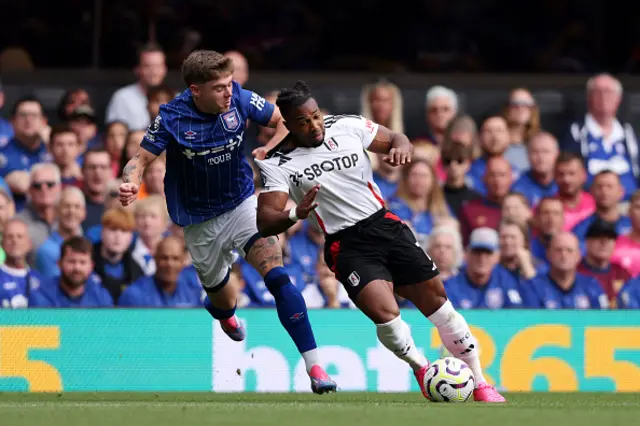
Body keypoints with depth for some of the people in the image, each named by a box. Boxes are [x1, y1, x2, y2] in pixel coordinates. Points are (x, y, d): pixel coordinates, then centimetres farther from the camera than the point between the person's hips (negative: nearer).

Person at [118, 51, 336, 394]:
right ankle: (222, 311, 60)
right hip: (200, 221, 0)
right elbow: (141, 159, -13)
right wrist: (129, 185, -35)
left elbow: (284, 121, 1)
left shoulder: (240, 100, -13)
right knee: (222, 300, 17)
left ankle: (314, 367, -26)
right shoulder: (172, 118, -18)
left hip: (242, 204, 0)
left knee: (277, 276, -23)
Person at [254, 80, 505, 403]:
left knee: (436, 296, 2)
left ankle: (479, 383, 17)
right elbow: (265, 222, -15)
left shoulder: (347, 126, 0)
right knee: (385, 312, -24)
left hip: (385, 225, 3)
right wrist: (297, 214, -36)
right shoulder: (278, 164, -8)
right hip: (346, 245, -3)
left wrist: (401, 147, -12)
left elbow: (395, 140, 13)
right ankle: (421, 367, 8)